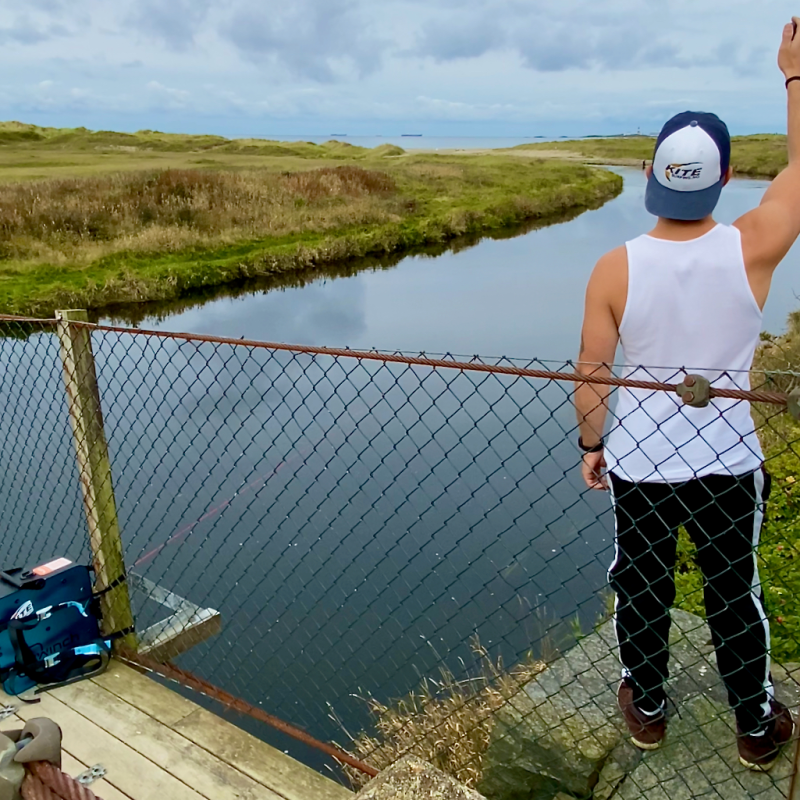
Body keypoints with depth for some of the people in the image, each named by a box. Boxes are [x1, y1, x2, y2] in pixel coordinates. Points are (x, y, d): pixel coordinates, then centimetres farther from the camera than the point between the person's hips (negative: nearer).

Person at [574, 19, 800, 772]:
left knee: (640, 590, 19)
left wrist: (590, 444, 8)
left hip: (637, 463, 0)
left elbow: (589, 375, -8)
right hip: (727, 463, 1)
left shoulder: (614, 269, -15)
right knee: (734, 596, 19)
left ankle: (646, 708, 40)